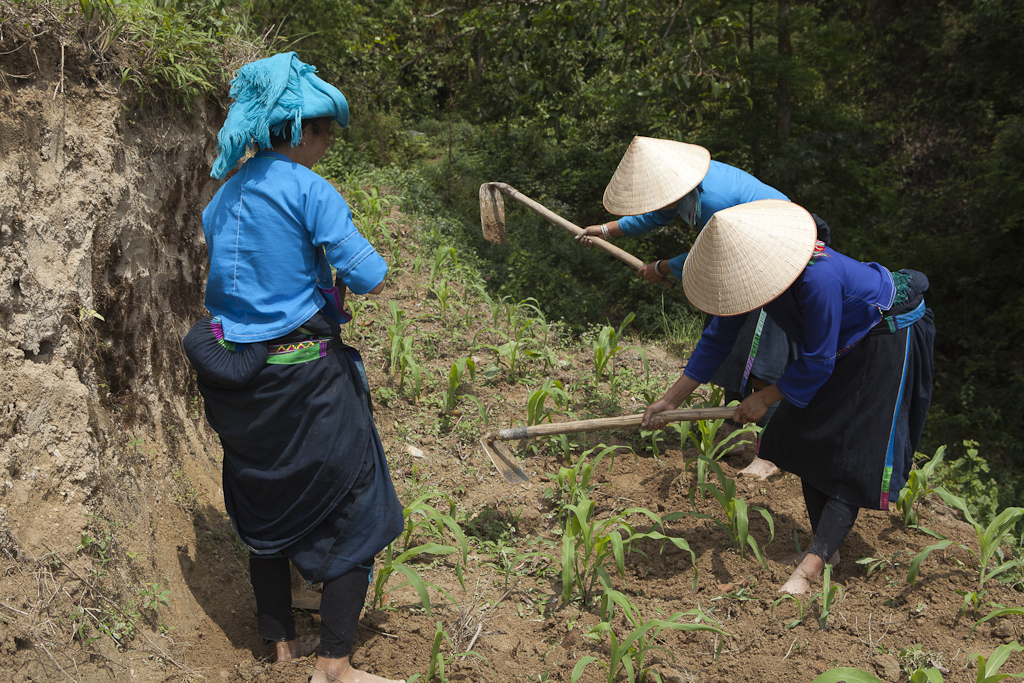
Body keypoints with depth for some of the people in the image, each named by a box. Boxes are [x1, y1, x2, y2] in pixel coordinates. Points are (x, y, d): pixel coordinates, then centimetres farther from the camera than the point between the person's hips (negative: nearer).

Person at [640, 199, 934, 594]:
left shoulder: (818, 278, -41)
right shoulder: (748, 271, -16)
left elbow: (818, 362, -29)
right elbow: (717, 339, -5)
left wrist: (765, 398, -17)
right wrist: (670, 399, -4)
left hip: (888, 337, -8)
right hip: (840, 342, 8)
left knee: (855, 456, -13)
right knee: (804, 437, 6)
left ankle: (812, 565, -17)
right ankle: (827, 548, 17)